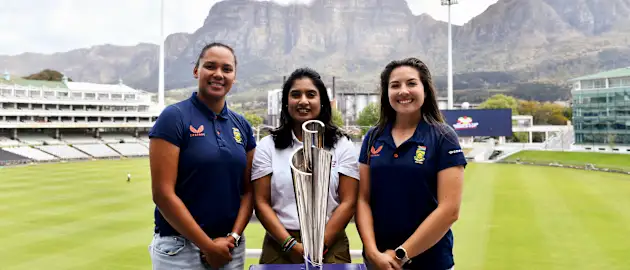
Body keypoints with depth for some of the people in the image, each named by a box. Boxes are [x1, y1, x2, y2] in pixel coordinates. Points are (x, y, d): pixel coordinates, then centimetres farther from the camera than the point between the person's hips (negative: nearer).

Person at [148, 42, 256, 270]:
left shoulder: (241, 126, 6)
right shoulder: (174, 117, -9)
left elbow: (248, 190, 6)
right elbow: (163, 193, -14)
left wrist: (233, 237, -8)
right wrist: (208, 246, -13)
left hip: (230, 247, 5)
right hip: (179, 247, -4)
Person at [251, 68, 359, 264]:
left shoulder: (342, 145, 3)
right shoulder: (268, 146, 4)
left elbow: (348, 202, -3)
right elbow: (261, 203, -1)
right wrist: (291, 244, -12)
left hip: (331, 246, 0)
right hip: (279, 246, 1)